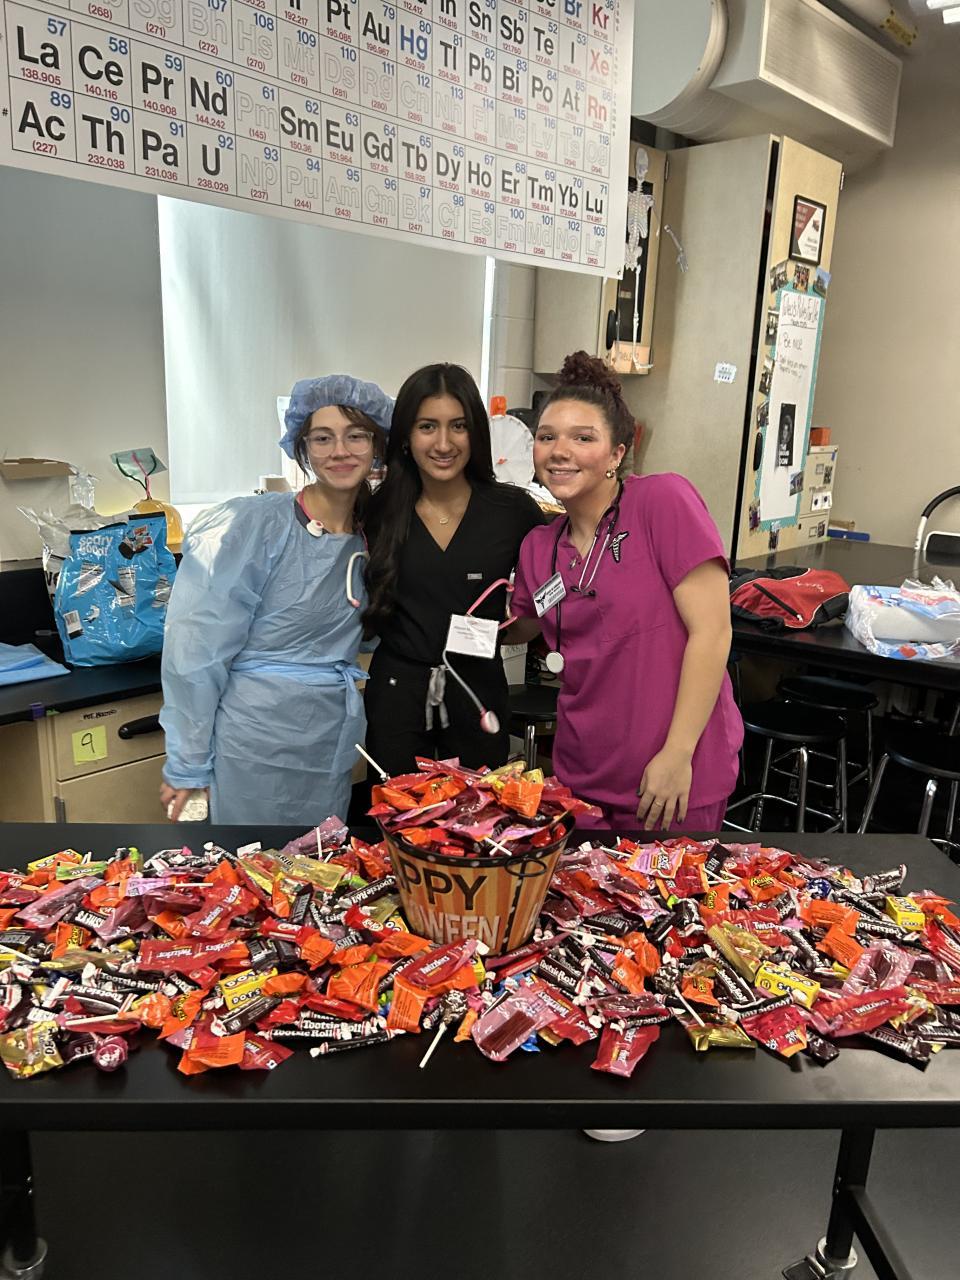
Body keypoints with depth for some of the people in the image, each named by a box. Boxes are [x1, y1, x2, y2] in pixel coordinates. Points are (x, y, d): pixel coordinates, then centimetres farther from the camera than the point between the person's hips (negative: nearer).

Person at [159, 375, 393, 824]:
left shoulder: (368, 538, 5)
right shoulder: (252, 526, -14)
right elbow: (195, 653, -14)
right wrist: (186, 767, -10)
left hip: (333, 752, 6)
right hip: (257, 748, -6)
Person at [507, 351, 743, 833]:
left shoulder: (664, 500, -12)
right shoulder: (538, 547, 4)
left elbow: (711, 631, -15)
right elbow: (515, 628, 20)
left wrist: (677, 755, -17)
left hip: (675, 776, -5)